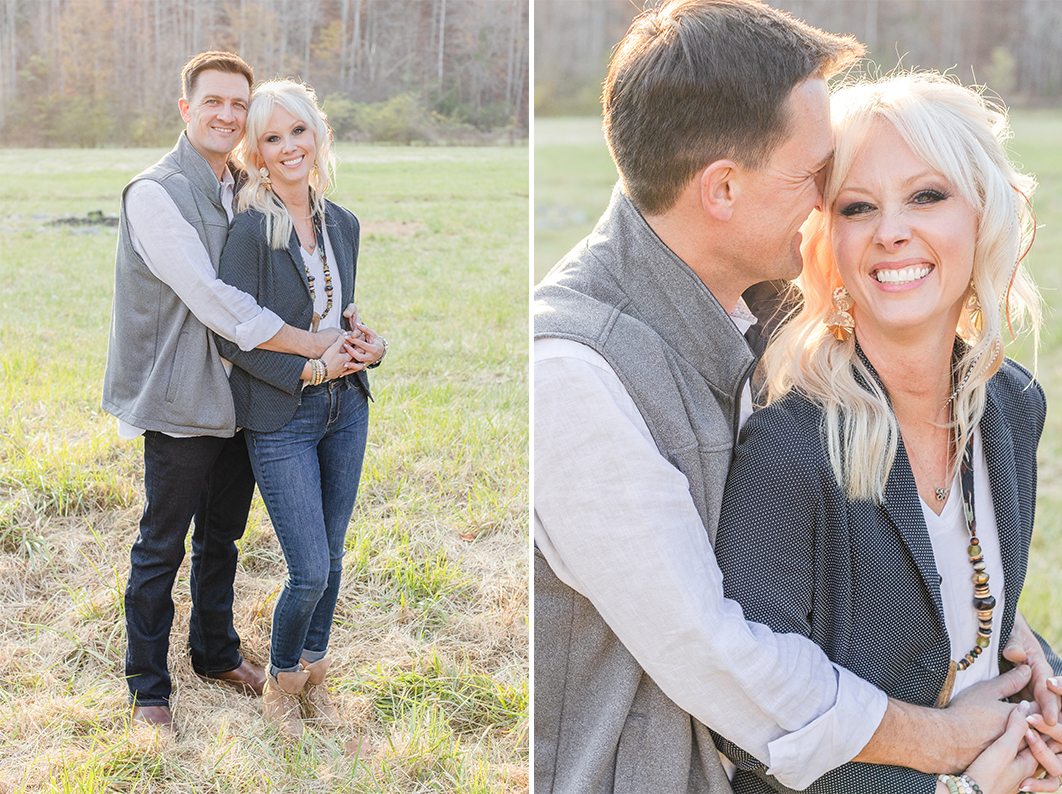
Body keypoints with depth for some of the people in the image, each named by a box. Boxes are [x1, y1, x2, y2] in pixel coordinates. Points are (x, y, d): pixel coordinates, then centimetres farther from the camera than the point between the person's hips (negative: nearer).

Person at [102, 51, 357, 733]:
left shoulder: (241, 191, 11)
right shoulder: (156, 192, -14)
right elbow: (210, 298, -22)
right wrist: (313, 343, -21)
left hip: (239, 396, 7)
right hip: (181, 401, -7)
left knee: (222, 537, 20)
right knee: (161, 548, 5)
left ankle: (217, 653, 37)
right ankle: (148, 688, 17)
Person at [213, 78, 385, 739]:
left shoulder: (343, 224, 5)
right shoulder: (252, 230, -15)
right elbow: (232, 337, -16)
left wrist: (368, 346, -5)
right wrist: (312, 368, -18)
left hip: (346, 409, 6)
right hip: (281, 418, -6)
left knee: (331, 557, 15)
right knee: (310, 571, -4)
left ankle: (314, 675, 34)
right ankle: (282, 683, 22)